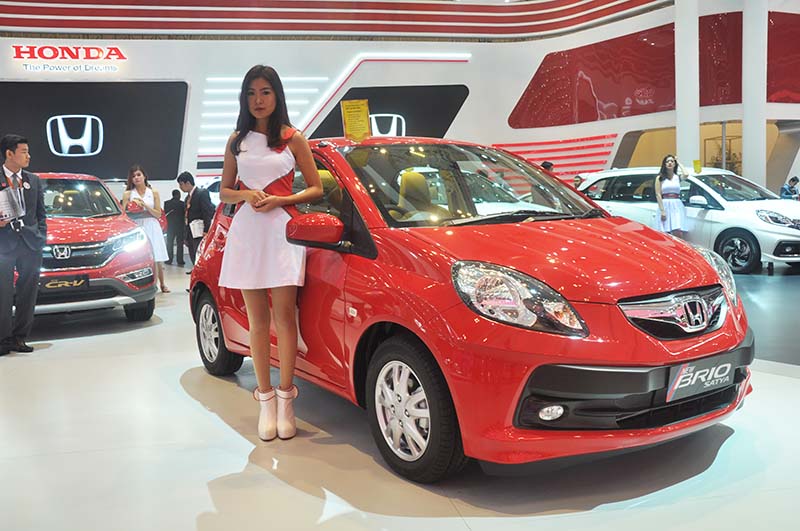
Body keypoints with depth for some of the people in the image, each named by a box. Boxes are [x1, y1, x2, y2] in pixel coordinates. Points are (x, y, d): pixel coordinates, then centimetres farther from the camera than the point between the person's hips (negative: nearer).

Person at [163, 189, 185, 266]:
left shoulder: (166, 203, -4)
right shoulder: (182, 203, -12)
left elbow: (165, 213, 0)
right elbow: (184, 214, -9)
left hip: (170, 226, 2)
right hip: (180, 226, -2)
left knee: (169, 243, 9)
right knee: (179, 243, 3)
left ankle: (169, 260, 7)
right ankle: (180, 261, 1)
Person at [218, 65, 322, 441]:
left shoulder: (292, 139, 5)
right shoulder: (237, 141, 13)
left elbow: (316, 189, 5)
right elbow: (224, 191, 17)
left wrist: (280, 200, -10)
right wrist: (246, 196, -5)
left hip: (282, 230, -3)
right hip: (247, 230, 3)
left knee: (284, 316, -6)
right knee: (257, 320, 3)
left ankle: (285, 397, 3)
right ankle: (265, 399, 9)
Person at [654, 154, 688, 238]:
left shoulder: (678, 177, 12)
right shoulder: (660, 178, 7)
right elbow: (658, 194, 0)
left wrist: (679, 163, 6)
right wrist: (662, 210, -11)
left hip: (677, 207, 1)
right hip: (665, 206, -1)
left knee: (679, 234, -12)